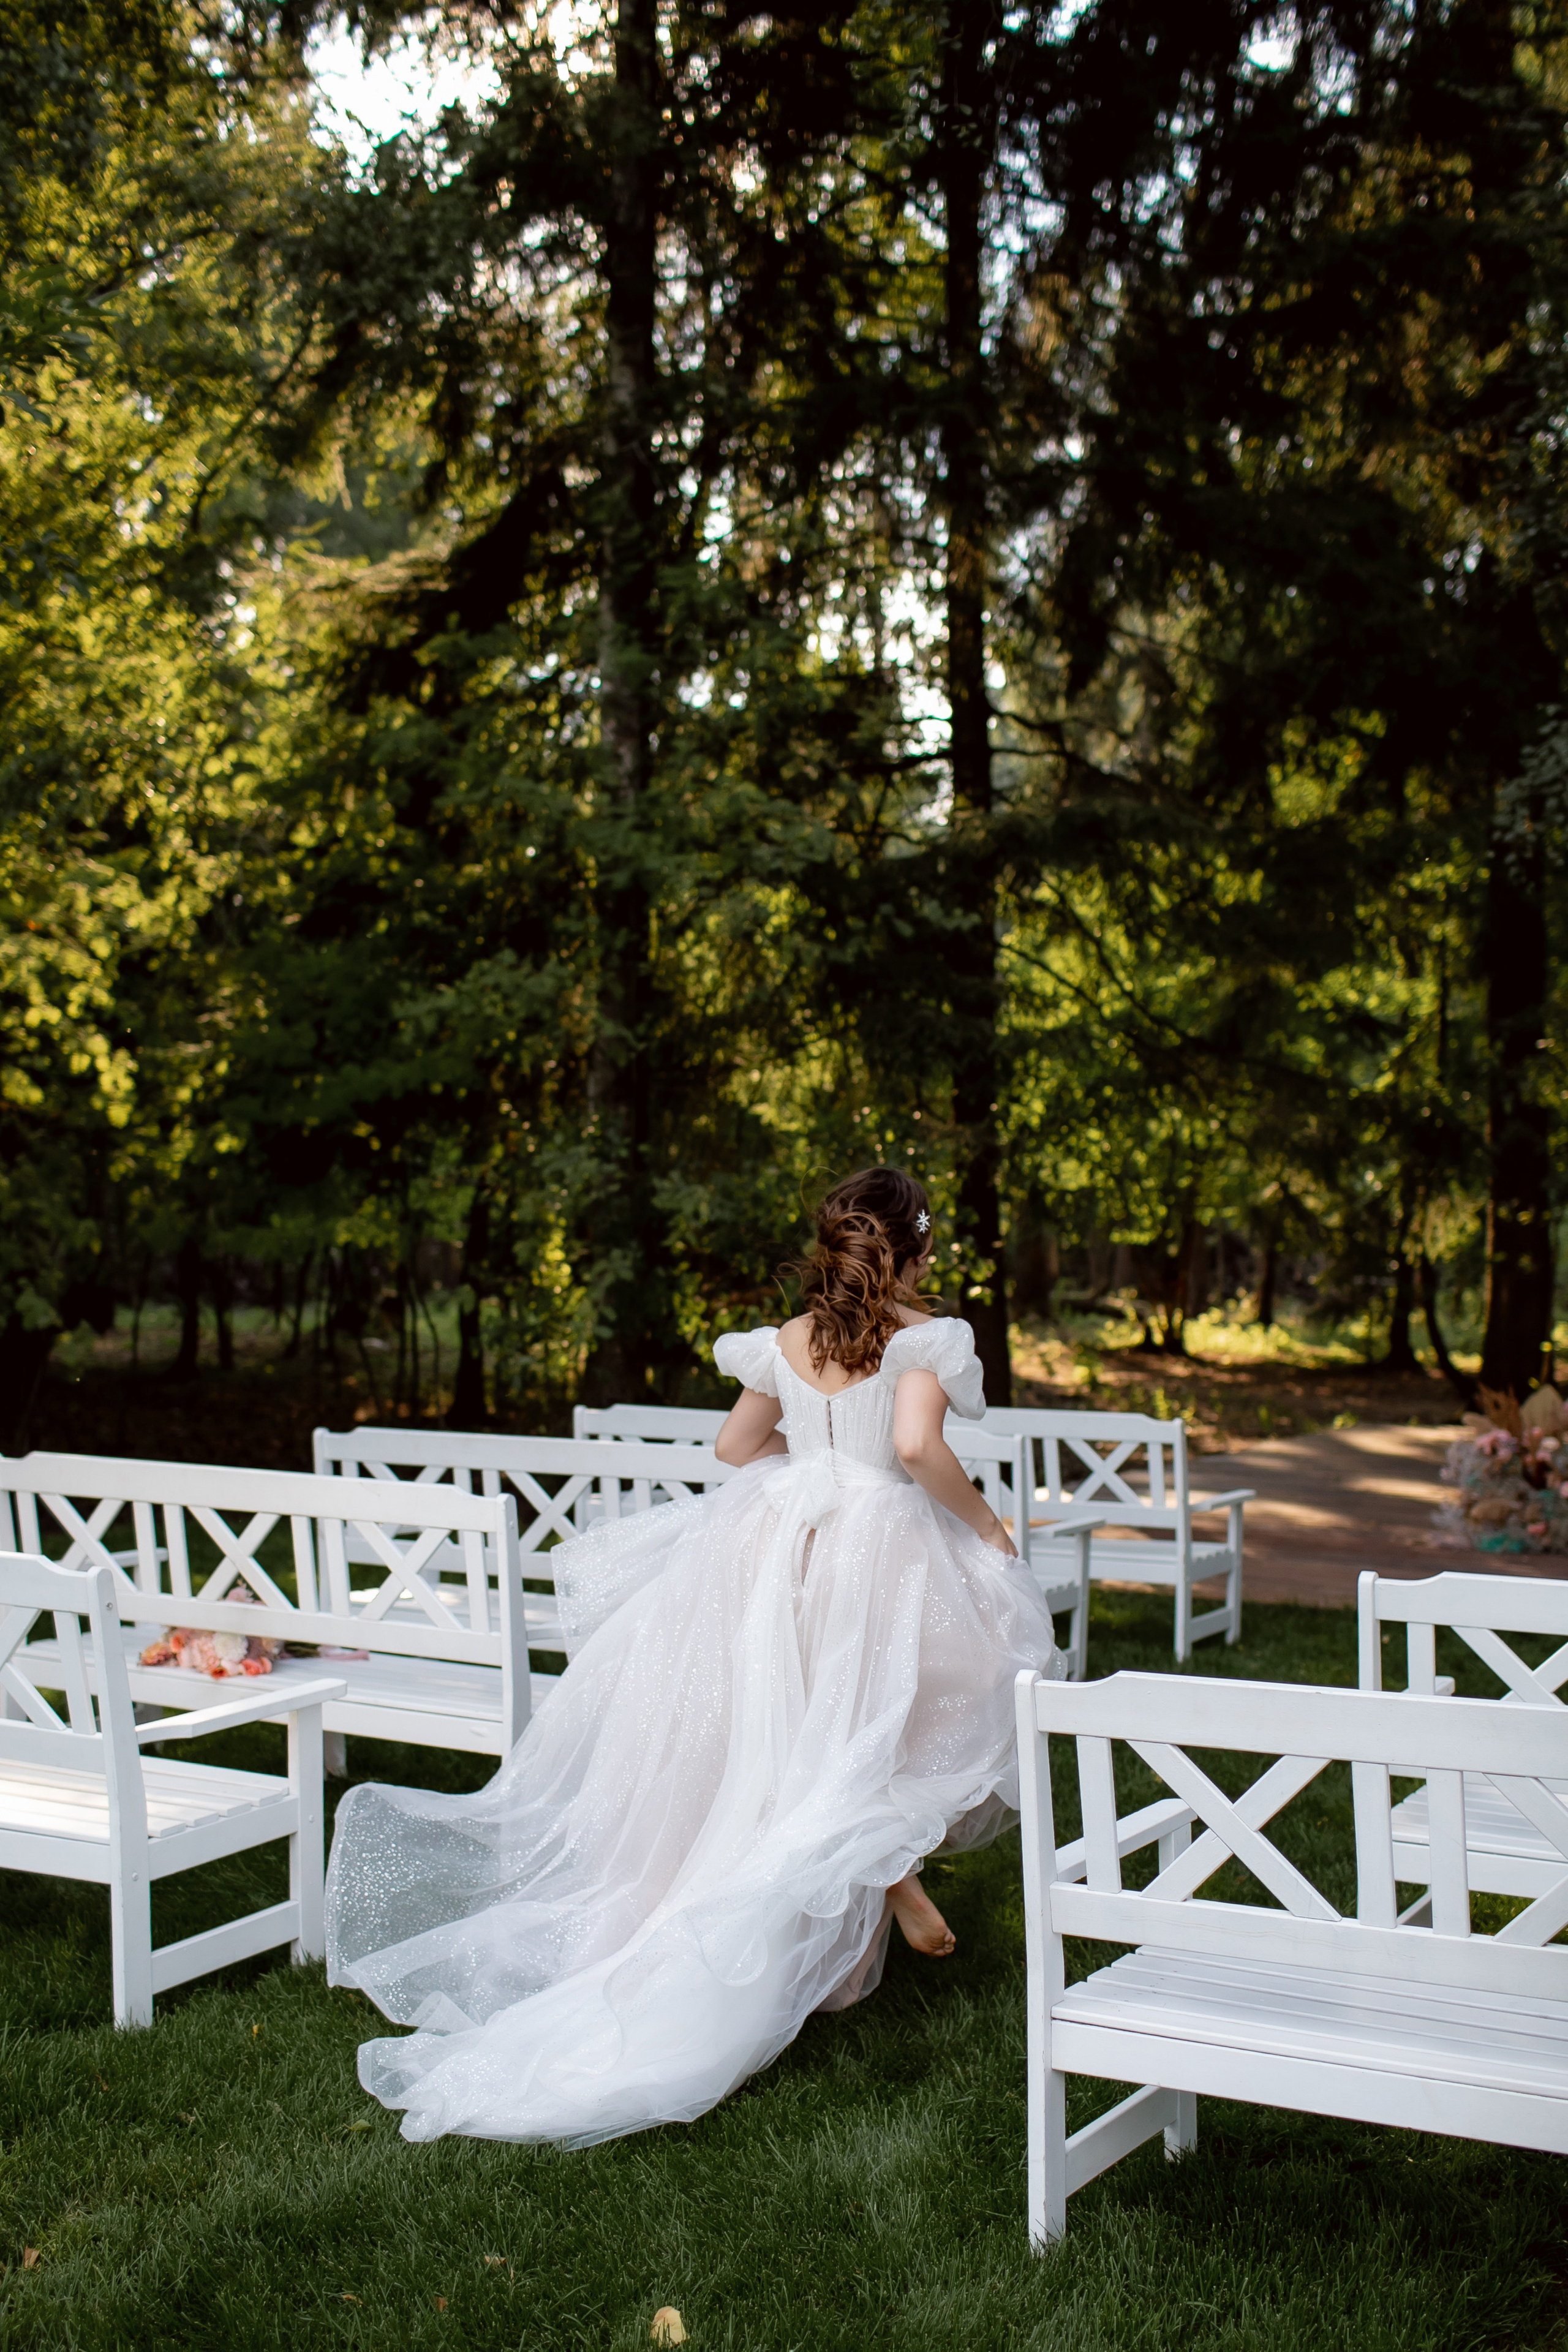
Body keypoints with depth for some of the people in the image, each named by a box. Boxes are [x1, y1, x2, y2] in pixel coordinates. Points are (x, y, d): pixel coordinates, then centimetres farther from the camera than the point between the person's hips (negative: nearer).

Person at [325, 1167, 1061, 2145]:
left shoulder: (790, 1341, 10)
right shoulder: (923, 1337, -8)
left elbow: (739, 1443, 21)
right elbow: (917, 1445, -23)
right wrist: (982, 1521, -8)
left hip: (779, 1540, 5)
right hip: (884, 1556, -5)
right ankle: (895, 1860, 3)